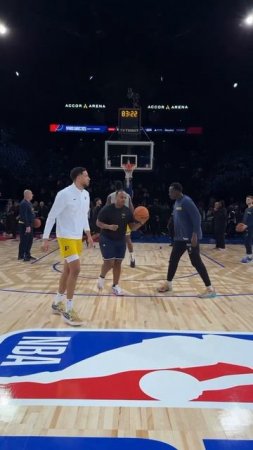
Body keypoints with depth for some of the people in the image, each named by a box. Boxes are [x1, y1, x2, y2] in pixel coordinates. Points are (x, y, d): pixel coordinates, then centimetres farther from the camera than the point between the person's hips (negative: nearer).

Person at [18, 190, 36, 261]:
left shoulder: (29, 203, 14)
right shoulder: (24, 203, -18)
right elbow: (24, 216, -23)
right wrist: (27, 226, -26)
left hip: (29, 224, 10)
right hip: (24, 225, -10)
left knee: (30, 240, 14)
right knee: (24, 241, -3)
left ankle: (27, 255, 23)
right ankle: (21, 256, 5)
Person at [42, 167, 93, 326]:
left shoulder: (86, 194, 8)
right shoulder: (64, 194, -17)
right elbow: (52, 216, -14)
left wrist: (88, 234, 19)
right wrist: (46, 238, -15)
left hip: (78, 238, 8)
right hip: (66, 237, -8)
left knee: (68, 270, 14)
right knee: (75, 269, -14)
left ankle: (57, 303, 29)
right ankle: (69, 311, -4)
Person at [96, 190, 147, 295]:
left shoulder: (127, 211, -1)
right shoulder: (107, 209, -13)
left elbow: (132, 227, 1)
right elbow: (98, 223, -9)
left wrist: (141, 223, -18)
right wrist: (109, 226, -26)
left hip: (121, 240, 5)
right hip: (107, 239, -5)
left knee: (118, 263, 8)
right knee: (109, 262, -9)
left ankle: (115, 286, 20)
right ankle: (102, 277, 23)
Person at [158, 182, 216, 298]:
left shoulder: (186, 201, -16)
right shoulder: (177, 202, 13)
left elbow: (197, 217, -22)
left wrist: (195, 235, -26)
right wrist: (176, 234, 23)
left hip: (190, 237, -9)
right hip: (180, 238, 9)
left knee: (196, 262, -7)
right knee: (173, 259, 13)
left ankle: (210, 289, 1)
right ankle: (168, 284, 27)